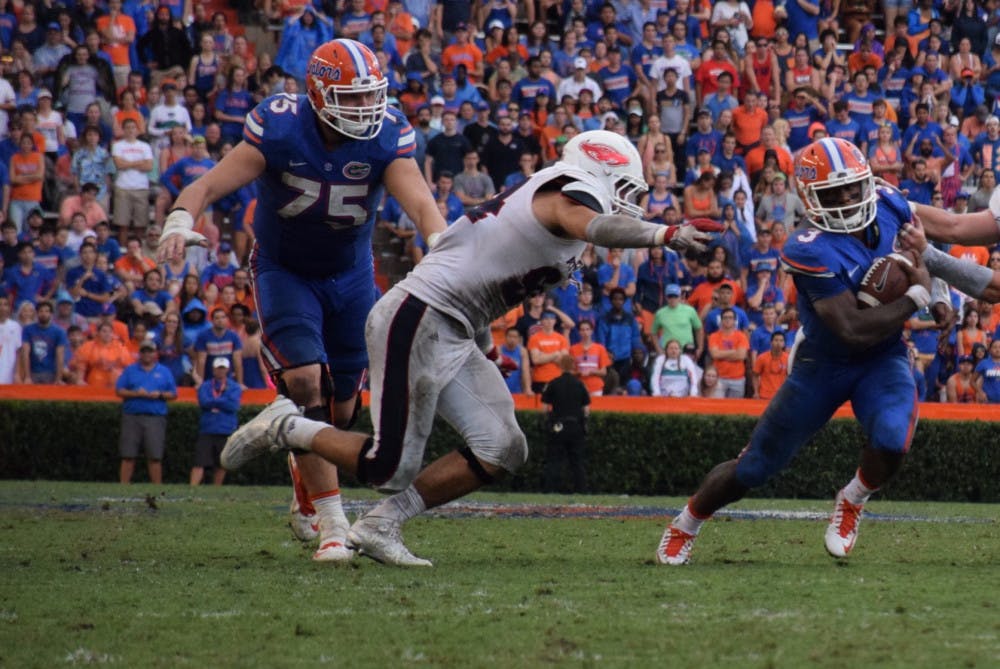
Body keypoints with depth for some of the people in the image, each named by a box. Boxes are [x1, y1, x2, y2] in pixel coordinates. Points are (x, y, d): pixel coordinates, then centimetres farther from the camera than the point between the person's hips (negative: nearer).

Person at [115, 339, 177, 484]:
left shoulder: (164, 372, 13)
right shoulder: (130, 370, 13)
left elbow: (173, 394, 11)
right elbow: (119, 391, 7)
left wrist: (160, 395, -8)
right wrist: (136, 393, -9)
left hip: (155, 418, 0)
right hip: (132, 417, 0)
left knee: (155, 457, -4)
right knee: (128, 456, -3)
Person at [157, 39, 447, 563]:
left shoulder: (386, 138, -20)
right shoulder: (280, 131, -26)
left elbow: (418, 201, -33)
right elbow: (210, 185, -32)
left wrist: (442, 245, -54)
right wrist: (181, 220, -53)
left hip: (350, 274, 3)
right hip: (283, 270, -3)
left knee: (341, 406, 8)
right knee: (305, 381, -22)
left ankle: (307, 496, 37)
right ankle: (332, 525, -22)